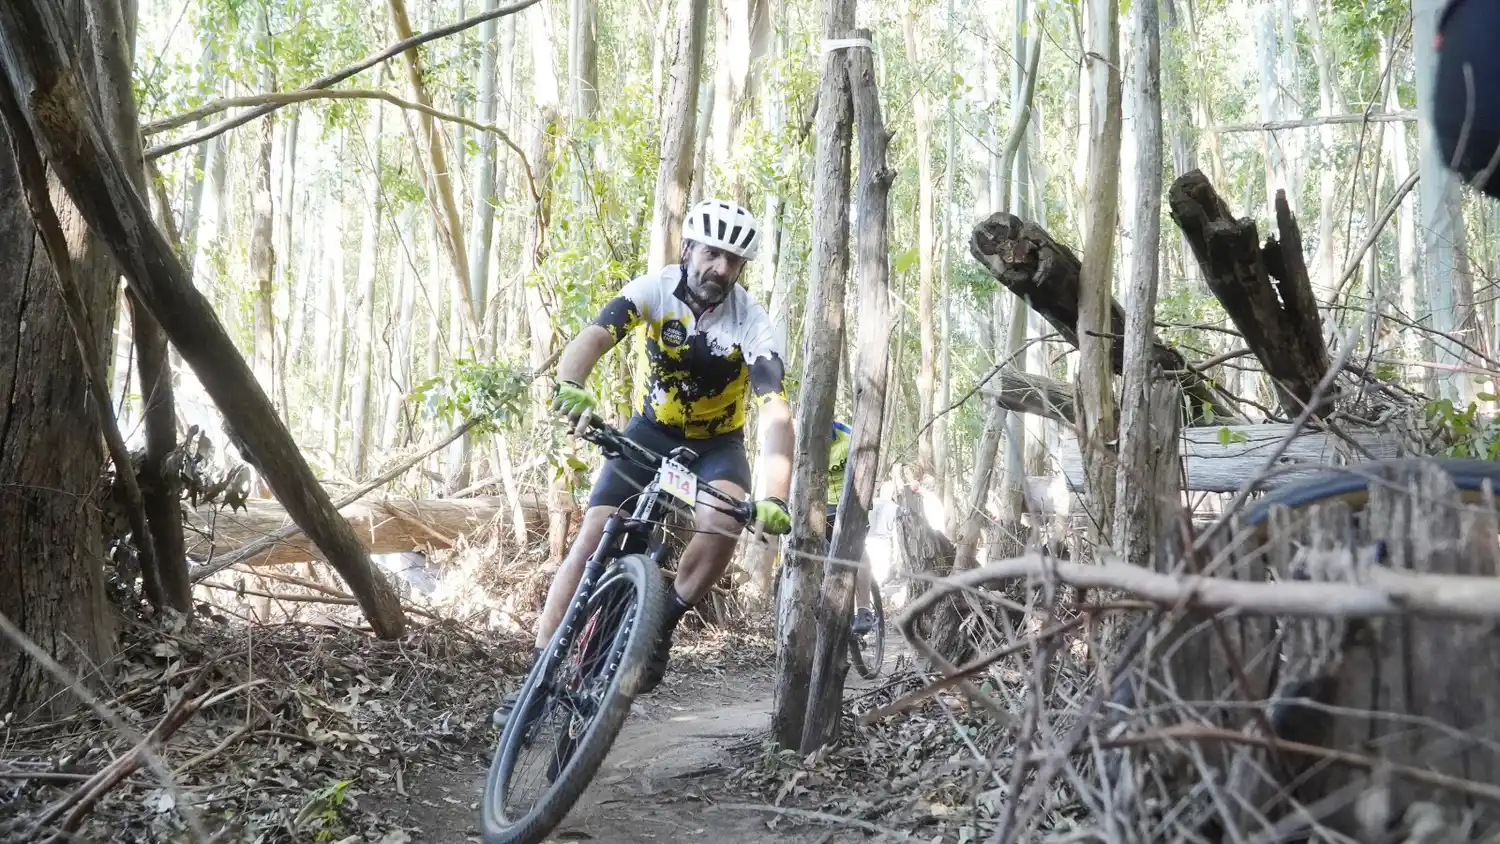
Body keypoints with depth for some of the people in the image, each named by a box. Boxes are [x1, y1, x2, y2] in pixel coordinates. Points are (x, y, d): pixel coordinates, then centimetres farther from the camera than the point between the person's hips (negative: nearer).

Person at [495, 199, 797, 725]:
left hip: (718, 443, -1)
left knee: (722, 525, -32)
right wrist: (570, 386, -57)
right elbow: (592, 338, -33)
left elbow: (776, 416, -34)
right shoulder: (655, 289, -19)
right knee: (591, 539, -12)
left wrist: (775, 498, -50)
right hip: (651, 429, 1)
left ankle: (659, 629, -9)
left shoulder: (753, 324, -24)